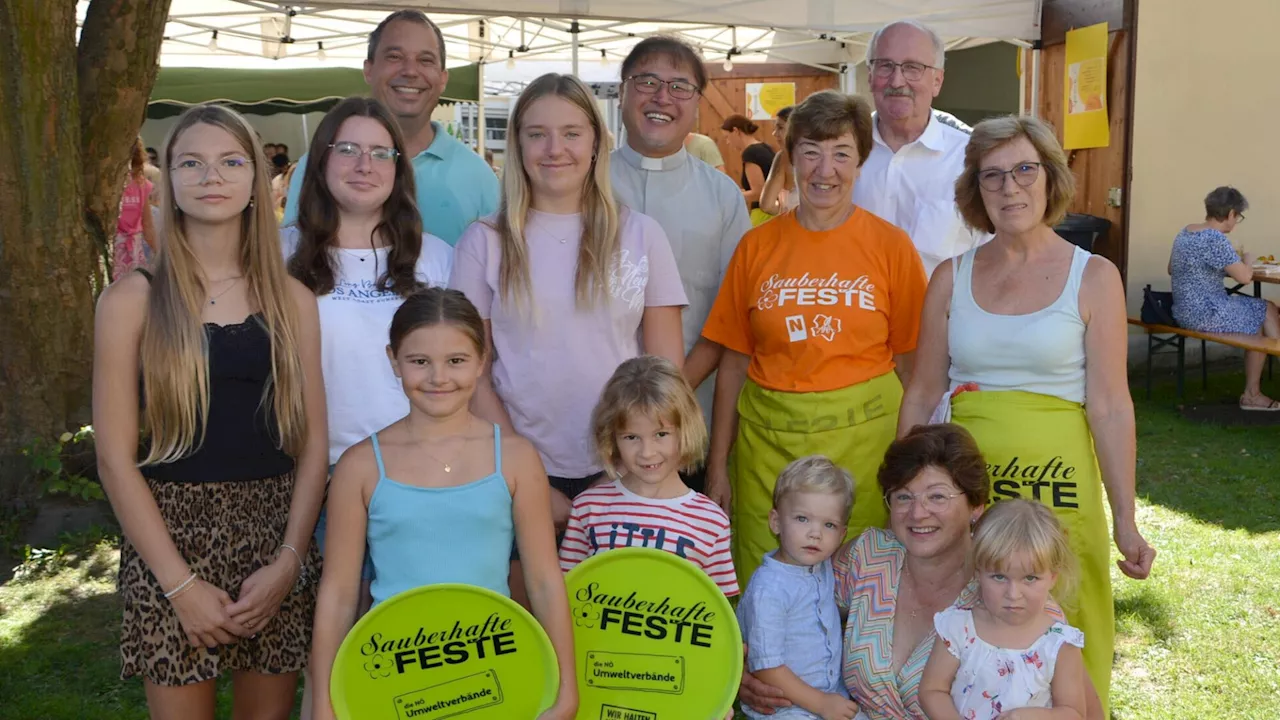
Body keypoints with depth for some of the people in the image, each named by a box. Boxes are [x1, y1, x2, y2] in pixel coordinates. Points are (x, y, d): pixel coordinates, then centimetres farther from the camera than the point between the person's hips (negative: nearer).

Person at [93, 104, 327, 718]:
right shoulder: (133, 299, -3)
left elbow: (313, 440, 3)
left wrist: (288, 561, -8)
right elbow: (115, 458, -6)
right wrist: (182, 584, -11)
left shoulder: (292, 299, 4)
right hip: (171, 531, -2)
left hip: (275, 531, 2)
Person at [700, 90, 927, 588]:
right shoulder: (757, 246, 4)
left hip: (863, 433, -1)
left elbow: (910, 364, 3)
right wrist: (718, 465, 6)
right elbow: (733, 362, 7)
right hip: (767, 437, 2)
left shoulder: (891, 246, 0)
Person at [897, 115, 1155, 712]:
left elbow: (1110, 406, -3)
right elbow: (922, 395, 7)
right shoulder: (952, 278, 5)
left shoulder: (1094, 277, -1)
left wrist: (1125, 521, -6)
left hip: (1056, 479, -2)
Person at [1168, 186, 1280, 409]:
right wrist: (1247, 260, 5)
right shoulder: (1215, 239, -19)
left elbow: (1172, 270, 22)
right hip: (1206, 314, -9)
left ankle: (1253, 392, 19)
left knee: (1258, 315, 19)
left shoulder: (1185, 232, 8)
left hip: (1185, 311, 9)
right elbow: (1245, 277, -18)